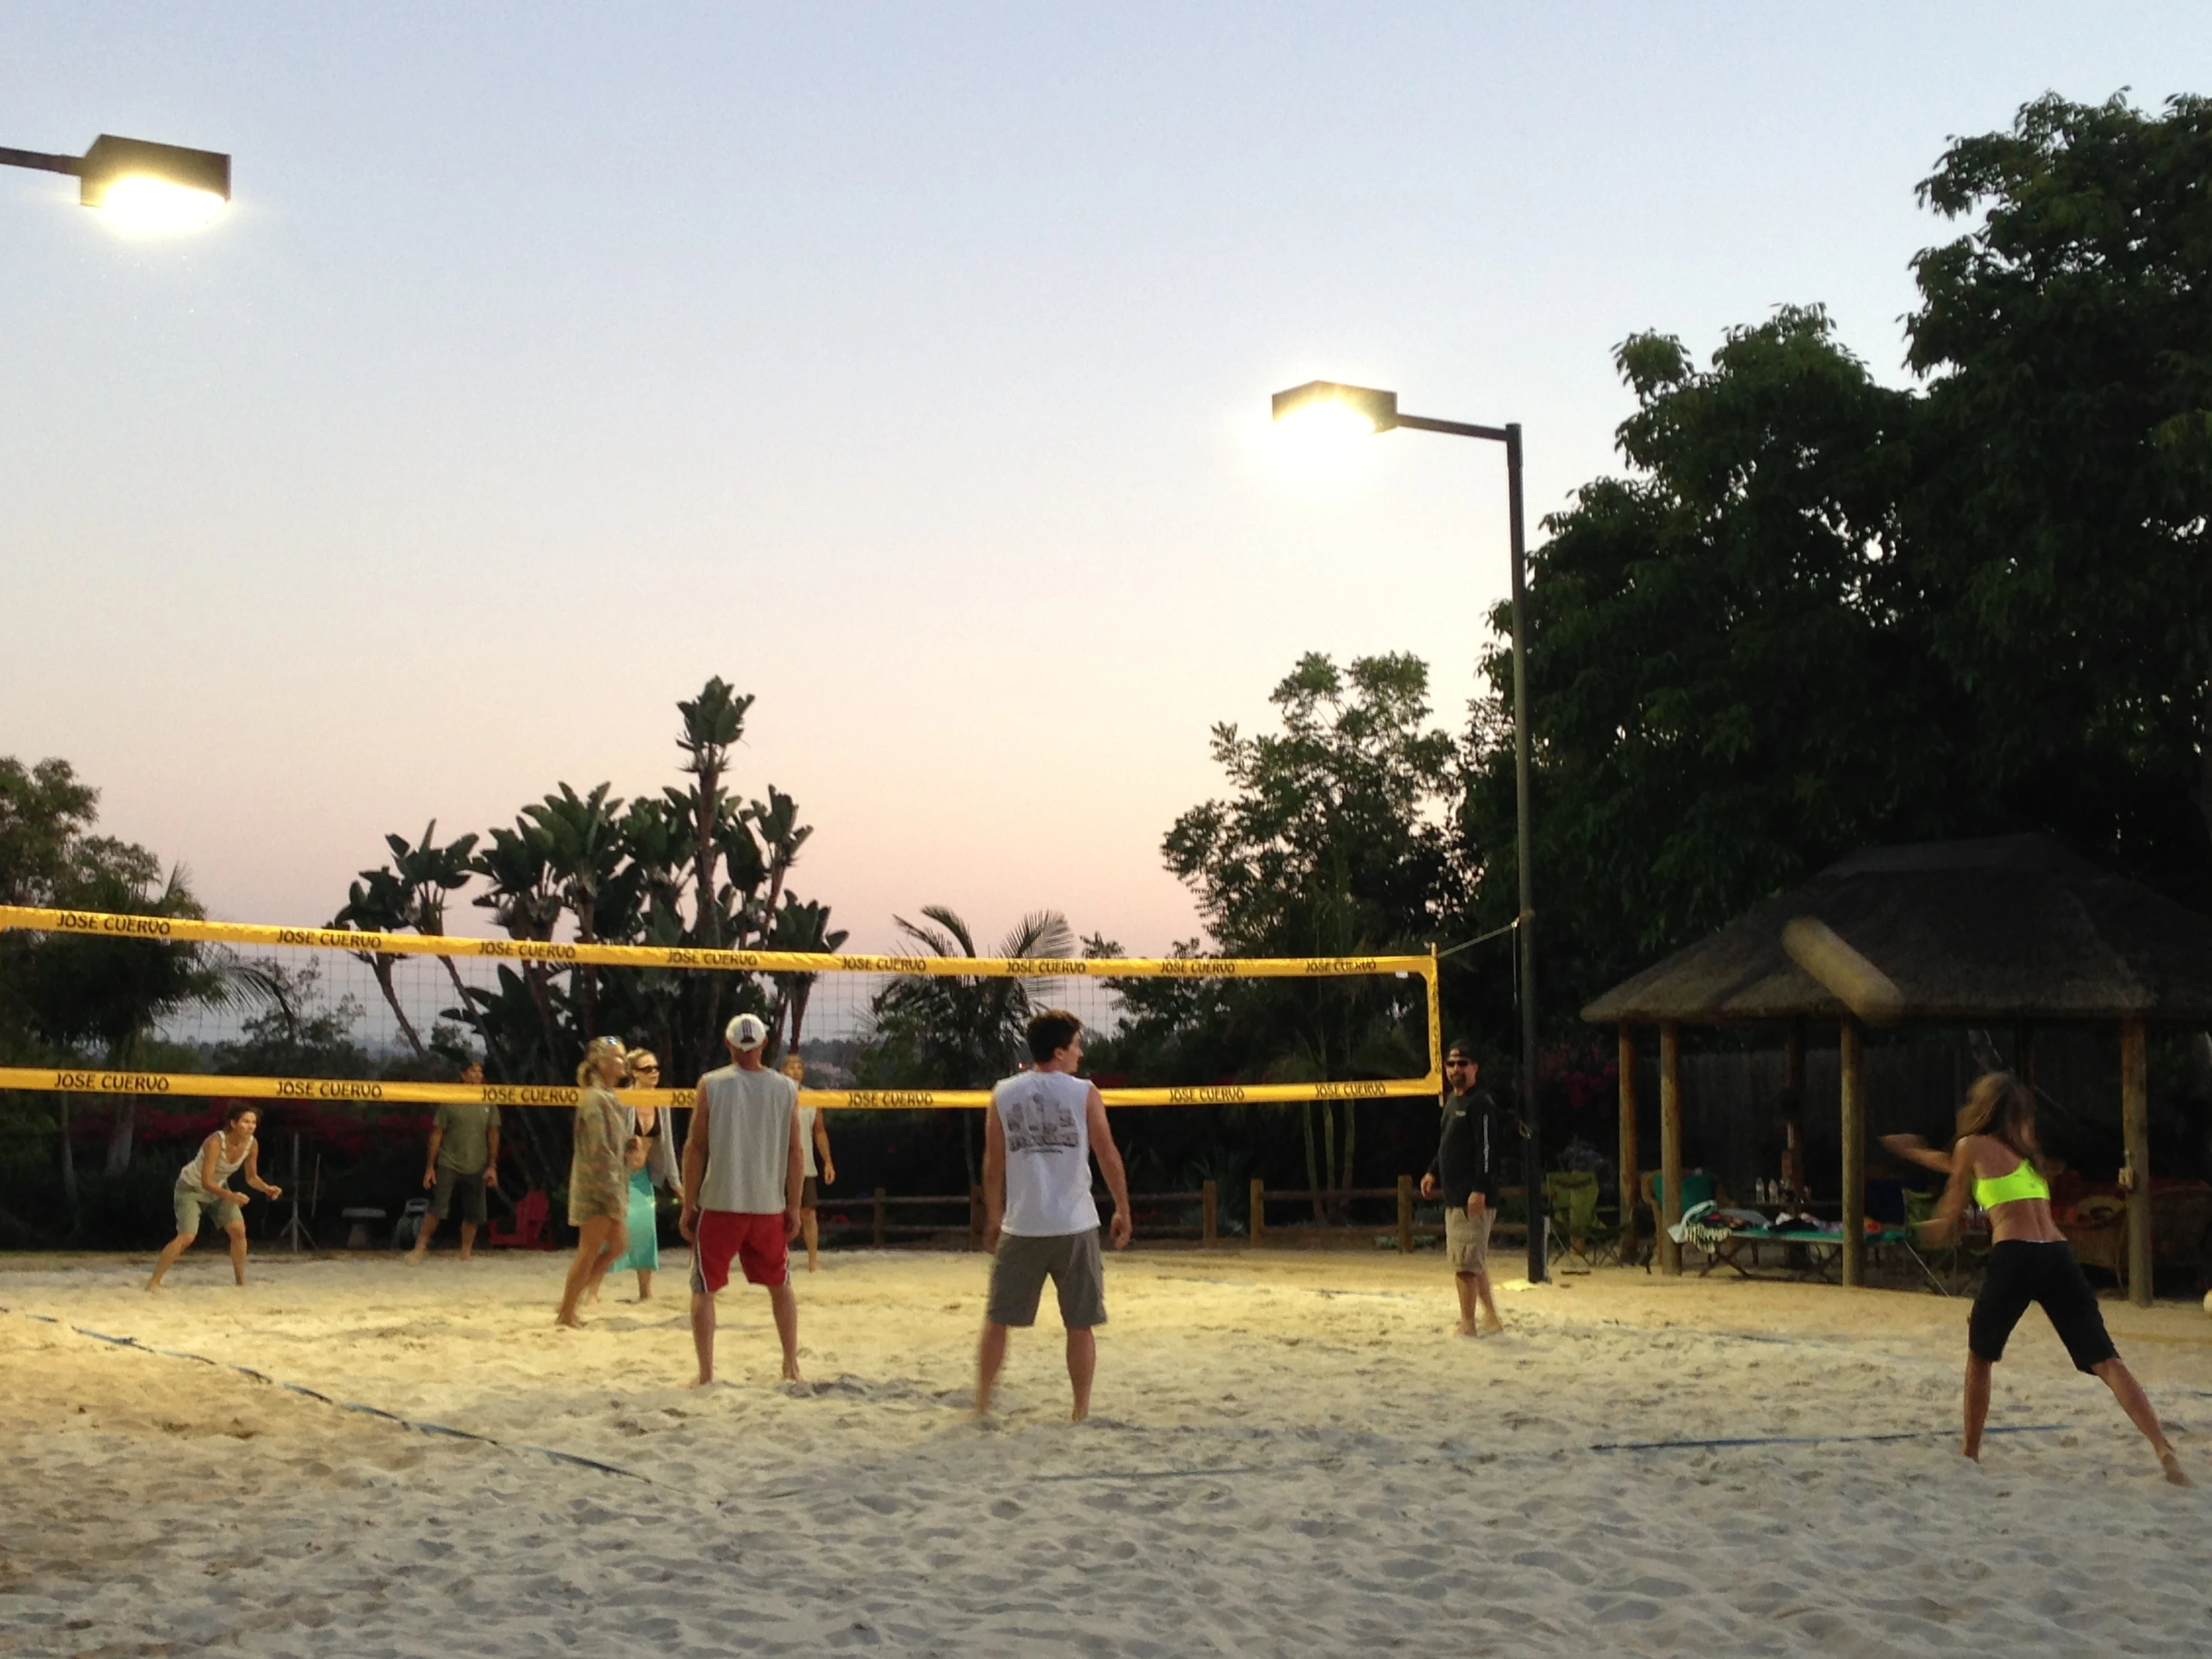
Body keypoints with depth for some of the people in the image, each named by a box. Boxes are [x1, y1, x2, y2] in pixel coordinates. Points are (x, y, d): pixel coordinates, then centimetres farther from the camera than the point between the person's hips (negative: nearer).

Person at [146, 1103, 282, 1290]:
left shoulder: (252, 1145, -16)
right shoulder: (216, 1142, -34)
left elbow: (252, 1177, -2)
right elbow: (206, 1182, -36)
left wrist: (267, 1189, -21)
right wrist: (230, 1196, -48)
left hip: (218, 1188, 6)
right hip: (191, 1188, -6)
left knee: (238, 1230, -8)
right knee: (187, 1237, -19)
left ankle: (242, 1282, 4)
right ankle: (154, 1281, -9)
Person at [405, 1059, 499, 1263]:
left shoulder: (488, 1104, 3)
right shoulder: (451, 1102, -6)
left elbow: (493, 1135, 7)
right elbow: (437, 1134, -3)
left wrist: (492, 1166, 0)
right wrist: (430, 1166, -5)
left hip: (476, 1168, 3)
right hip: (448, 1165, -3)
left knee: (473, 1214, 5)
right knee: (438, 1208, -10)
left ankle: (467, 1252, 18)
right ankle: (420, 1247, 1)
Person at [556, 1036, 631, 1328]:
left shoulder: (612, 1099, 15)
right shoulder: (594, 1099, -14)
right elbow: (598, 1150, -19)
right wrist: (611, 1194, -21)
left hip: (613, 1183, 9)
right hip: (595, 1185, -9)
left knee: (617, 1246, 11)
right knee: (590, 1251, -4)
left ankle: (572, 1295, 19)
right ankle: (566, 1313, 5)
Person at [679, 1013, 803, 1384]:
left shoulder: (711, 1085, -5)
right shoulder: (787, 1089, 1)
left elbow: (695, 1148, -5)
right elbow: (795, 1152, 1)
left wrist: (688, 1207, 1)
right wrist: (793, 1208, 9)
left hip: (719, 1205, -2)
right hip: (769, 1207, 2)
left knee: (704, 1290, 8)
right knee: (780, 1285, 20)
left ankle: (706, 1374, 3)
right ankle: (791, 1367, 20)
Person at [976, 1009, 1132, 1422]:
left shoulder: (1003, 1095, 3)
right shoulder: (1084, 1094, -4)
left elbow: (993, 1163, 7)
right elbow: (1109, 1156, -1)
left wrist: (993, 1218, 16)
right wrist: (1123, 1210, 10)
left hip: (1021, 1228, 2)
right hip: (1075, 1227, -2)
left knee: (997, 1320, 13)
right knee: (1080, 1325, 8)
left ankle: (982, 1403, 16)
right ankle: (1081, 1410, 11)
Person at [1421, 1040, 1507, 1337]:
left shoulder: (1481, 1104, -12)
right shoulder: (1452, 1101, 17)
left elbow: (1488, 1149, -20)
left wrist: (1480, 1190, -24)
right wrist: (1433, 1173, 19)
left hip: (1473, 1200, -10)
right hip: (1454, 1197, 10)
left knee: (1465, 1262, -8)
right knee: (1474, 1261, 16)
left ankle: (1467, 1325, -3)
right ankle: (1491, 1318, 24)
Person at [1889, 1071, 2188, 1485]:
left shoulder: (1972, 1145, 10)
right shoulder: (2024, 1149, 27)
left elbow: (1952, 1205, 24)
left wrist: (1938, 1227, 47)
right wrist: (1915, 1152, 58)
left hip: (2014, 1255, -4)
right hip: (2059, 1256, 4)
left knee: (1980, 1355, 19)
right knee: (2105, 1361, -6)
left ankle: (1970, 1451, 23)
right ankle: (2164, 1448, -23)